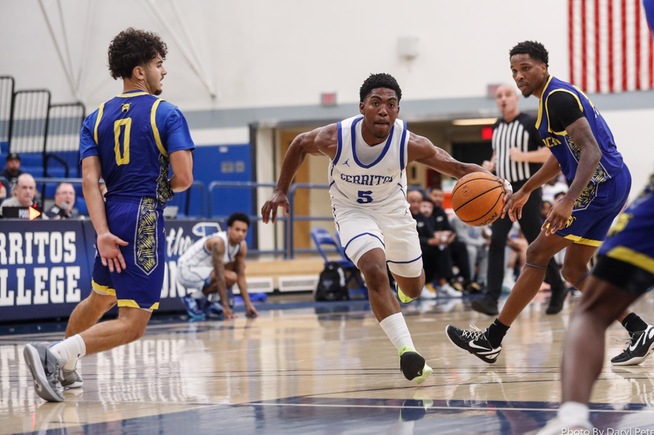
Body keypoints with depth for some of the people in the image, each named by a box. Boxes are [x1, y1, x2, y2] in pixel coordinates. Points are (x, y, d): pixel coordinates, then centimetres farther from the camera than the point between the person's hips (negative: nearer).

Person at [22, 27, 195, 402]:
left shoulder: (97, 119, 11)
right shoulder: (167, 114, -4)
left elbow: (90, 181, -1)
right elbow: (184, 178, -12)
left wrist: (103, 232, -7)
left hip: (111, 216, 7)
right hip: (145, 217, -7)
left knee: (100, 300, 30)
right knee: (133, 324, -7)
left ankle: (62, 369, 39)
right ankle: (56, 354, -24)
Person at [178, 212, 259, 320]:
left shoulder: (242, 246, -4)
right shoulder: (218, 242, -28)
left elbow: (241, 277, -1)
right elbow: (220, 276, -28)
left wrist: (248, 304, -7)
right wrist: (225, 307, -28)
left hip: (203, 268, 9)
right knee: (230, 277, -25)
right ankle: (193, 299, -8)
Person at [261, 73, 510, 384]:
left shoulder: (410, 144, -29)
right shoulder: (334, 138, -29)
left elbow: (458, 168, -23)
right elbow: (299, 144, -7)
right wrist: (281, 191, -5)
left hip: (392, 209, 2)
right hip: (352, 210, -2)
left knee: (413, 289, 16)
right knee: (375, 273, -27)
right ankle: (407, 351, -26)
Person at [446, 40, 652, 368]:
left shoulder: (558, 98, -14)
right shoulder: (554, 96, 18)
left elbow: (591, 151, -25)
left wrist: (568, 202, -35)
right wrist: (525, 191, 36)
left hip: (598, 185, -10)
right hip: (612, 185, 10)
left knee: (537, 256, -5)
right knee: (574, 270, 12)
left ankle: (491, 340, 0)